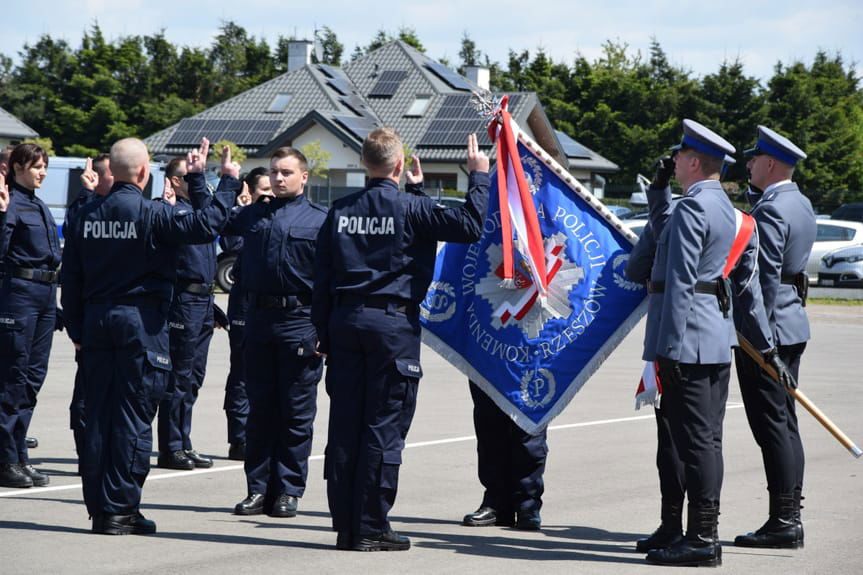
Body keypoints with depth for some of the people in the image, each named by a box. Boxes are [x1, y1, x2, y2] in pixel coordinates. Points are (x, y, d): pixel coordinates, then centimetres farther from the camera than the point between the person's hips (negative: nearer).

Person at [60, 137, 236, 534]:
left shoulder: (88, 215, 5)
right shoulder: (152, 214, -12)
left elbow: (70, 275, 8)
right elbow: (206, 224, -17)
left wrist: (76, 328, 15)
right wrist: (227, 184, -4)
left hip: (97, 319, 5)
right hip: (141, 322, -5)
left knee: (98, 413, 9)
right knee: (134, 414, -1)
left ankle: (98, 508, 12)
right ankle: (120, 510, -2)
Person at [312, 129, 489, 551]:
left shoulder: (340, 211, 7)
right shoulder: (410, 208, -7)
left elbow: (321, 278, 9)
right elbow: (469, 225, -9)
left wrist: (325, 334, 14)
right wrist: (478, 175, 4)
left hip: (345, 321, 5)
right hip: (393, 325, -5)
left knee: (344, 423, 7)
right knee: (384, 426, -1)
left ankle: (345, 526, 10)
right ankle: (371, 528, -1)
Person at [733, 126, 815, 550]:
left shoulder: (770, 210, -17)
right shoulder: (800, 204, 14)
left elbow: (766, 276, -21)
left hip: (767, 326, -10)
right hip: (792, 324, 10)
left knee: (771, 425, -7)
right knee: (784, 423, 12)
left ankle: (782, 522, -6)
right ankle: (790, 516, 16)